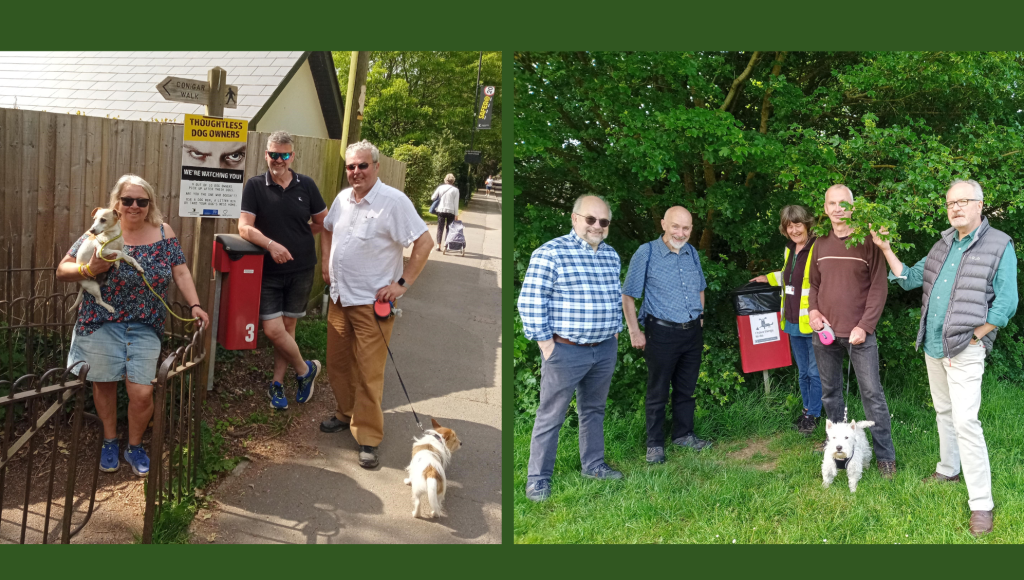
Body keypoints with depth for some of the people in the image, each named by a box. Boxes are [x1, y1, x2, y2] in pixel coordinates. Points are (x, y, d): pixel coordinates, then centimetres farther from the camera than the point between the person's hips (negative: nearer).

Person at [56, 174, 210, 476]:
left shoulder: (163, 233, 1)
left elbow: (180, 272, 3)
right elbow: (62, 270, -3)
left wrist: (195, 305, -8)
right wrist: (90, 269, -22)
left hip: (145, 329, 1)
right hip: (101, 324, 0)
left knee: (142, 392, -3)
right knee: (104, 384, 11)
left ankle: (135, 446, 22)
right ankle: (110, 442, 35)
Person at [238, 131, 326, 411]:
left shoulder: (306, 185, 2)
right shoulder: (255, 186, -3)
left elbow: (323, 222, 13)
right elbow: (244, 227, -12)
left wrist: (299, 238, 3)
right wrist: (271, 244, -26)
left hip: (301, 270, 1)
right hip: (269, 271, -1)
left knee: (287, 327, 9)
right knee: (273, 330, -8)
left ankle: (277, 384, 24)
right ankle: (305, 369, 17)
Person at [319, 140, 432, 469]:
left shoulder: (394, 201, -14)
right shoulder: (342, 198, 8)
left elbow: (424, 243, -16)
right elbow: (328, 229, 28)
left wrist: (402, 284, -17)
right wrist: (326, 262, 15)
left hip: (372, 302, -7)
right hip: (339, 297, 7)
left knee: (369, 373, -5)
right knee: (337, 362, 17)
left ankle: (368, 439, 3)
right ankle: (345, 414, 37)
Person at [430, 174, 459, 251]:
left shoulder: (440, 187, 2)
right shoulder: (455, 190, -3)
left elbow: (433, 198, 3)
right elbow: (456, 203, -4)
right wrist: (456, 214, -1)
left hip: (441, 210, 1)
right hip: (451, 211, -1)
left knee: (440, 228, 5)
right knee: (449, 228, 10)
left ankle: (438, 245, -1)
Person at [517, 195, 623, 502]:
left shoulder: (611, 256, 10)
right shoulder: (551, 253, -13)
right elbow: (531, 303, -14)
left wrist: (614, 333, 16)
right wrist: (546, 345, -14)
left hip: (605, 349, 7)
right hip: (566, 350, -6)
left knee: (594, 410, 19)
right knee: (551, 416, 1)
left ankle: (593, 465, 34)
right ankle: (537, 479, 11)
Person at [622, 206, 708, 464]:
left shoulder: (692, 253, 8)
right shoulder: (646, 253, -9)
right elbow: (628, 296, -7)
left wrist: (699, 318, 14)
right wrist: (634, 332, -8)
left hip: (692, 331, 5)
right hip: (662, 333, -5)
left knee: (686, 388, 16)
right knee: (658, 392, 4)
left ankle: (683, 434, 31)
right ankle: (655, 444, 15)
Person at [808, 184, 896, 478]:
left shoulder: (867, 242, -5)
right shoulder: (821, 244, 9)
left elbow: (878, 287, -6)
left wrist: (864, 326, -14)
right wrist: (813, 310, 1)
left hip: (859, 333, -5)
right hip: (825, 332, 5)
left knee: (872, 393, -2)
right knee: (830, 393, 12)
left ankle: (885, 455, 7)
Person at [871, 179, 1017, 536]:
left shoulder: (999, 246, -9)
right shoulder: (943, 245, 10)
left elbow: (1005, 305, -13)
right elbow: (909, 279, 17)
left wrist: (969, 340, -13)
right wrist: (885, 249, 6)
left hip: (964, 349, -7)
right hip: (932, 345, 7)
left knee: (965, 421, -12)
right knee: (943, 412, 19)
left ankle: (981, 503, -6)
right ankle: (948, 469, 37)